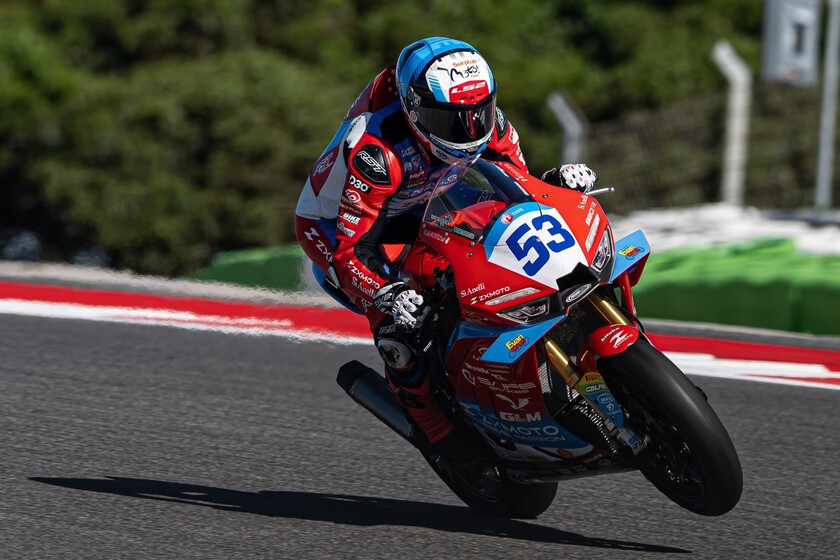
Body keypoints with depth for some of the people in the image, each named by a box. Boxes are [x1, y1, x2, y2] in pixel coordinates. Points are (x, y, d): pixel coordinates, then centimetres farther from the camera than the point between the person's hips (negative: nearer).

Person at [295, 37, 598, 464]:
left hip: (409, 209, 7)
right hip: (333, 225, -7)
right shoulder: (374, 152, -39)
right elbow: (350, 251, -38)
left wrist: (555, 181, -29)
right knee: (397, 318, -29)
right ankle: (442, 434, -18)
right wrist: (387, 296, -56)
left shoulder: (487, 122, -19)